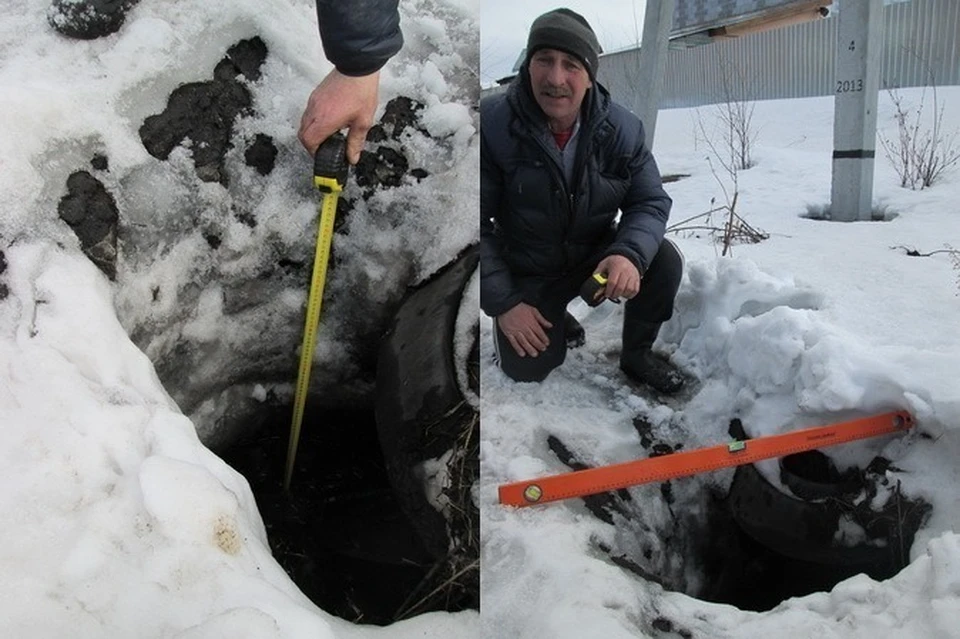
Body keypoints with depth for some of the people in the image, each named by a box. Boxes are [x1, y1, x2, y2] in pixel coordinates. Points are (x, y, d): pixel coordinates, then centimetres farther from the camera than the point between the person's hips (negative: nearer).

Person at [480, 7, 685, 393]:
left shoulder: (621, 129, -16)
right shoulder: (491, 124, -22)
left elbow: (650, 202, -11)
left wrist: (630, 253, -34)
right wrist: (502, 302, -20)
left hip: (598, 255, 2)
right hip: (526, 272, -1)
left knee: (664, 262, -22)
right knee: (527, 370, -9)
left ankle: (636, 354, 4)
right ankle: (553, 318, 26)